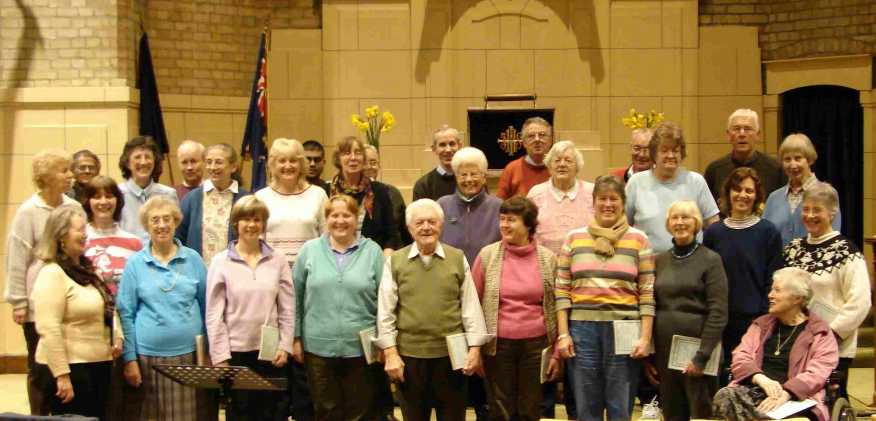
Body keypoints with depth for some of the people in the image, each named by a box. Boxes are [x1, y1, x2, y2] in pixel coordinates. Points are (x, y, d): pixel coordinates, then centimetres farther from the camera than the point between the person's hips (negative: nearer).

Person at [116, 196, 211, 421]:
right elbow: (126, 314, 2)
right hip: (149, 357, -1)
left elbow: (207, 307, 10)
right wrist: (130, 359, -4)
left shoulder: (193, 260, 6)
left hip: (190, 354, 1)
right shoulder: (135, 263, 2)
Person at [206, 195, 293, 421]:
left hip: (271, 352, 2)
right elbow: (214, 314, -2)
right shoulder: (220, 262, -2)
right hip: (236, 351, -1)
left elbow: (287, 309, 6)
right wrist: (220, 356, -6)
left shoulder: (278, 261, 4)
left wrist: (285, 346, -2)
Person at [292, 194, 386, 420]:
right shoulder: (310, 250, 4)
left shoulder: (373, 251, 2)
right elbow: (297, 298, 7)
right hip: (319, 347, 1)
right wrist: (296, 337, 4)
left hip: (362, 348, -1)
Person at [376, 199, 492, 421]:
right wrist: (390, 353, -5)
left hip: (451, 354, 0)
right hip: (409, 354, 0)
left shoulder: (458, 259, 3)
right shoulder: (395, 261, 1)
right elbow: (385, 311, 1)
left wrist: (475, 348, -1)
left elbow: (471, 306, 4)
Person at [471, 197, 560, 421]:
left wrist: (557, 352, 3)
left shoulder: (548, 259, 2)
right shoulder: (487, 255, -1)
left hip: (536, 344, 1)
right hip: (498, 344, 0)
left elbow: (556, 309, 6)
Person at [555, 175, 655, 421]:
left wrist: (645, 337, -5)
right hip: (582, 328, 1)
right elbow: (562, 290, 6)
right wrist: (563, 334, -1)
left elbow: (647, 293, 2)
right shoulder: (574, 238, 8)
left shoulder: (638, 239, 5)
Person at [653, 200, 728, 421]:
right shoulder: (660, 260, 10)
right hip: (664, 349, 5)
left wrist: (702, 355, -16)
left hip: (696, 348, -4)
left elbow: (718, 313, -9)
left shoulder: (710, 260, -3)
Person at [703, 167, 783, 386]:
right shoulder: (713, 233, 7)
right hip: (721, 323, 3)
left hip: (755, 321, -3)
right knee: (721, 384, 6)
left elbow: (773, 282, -1)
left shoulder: (768, 232, 0)